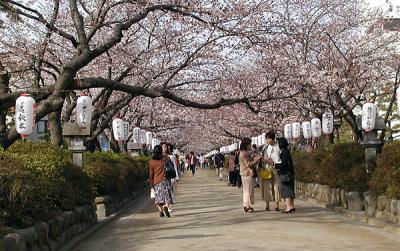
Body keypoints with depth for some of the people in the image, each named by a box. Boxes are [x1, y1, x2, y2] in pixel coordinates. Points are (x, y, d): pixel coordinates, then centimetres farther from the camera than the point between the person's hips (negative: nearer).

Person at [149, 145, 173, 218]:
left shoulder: (151, 162, -2)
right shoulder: (165, 159, -1)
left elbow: (151, 174, 1)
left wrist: (151, 184, 10)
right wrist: (165, 154, 38)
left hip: (156, 182, 1)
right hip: (165, 181, -1)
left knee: (158, 197, 13)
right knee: (167, 197, -2)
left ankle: (160, 210, -2)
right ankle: (166, 206, -28)